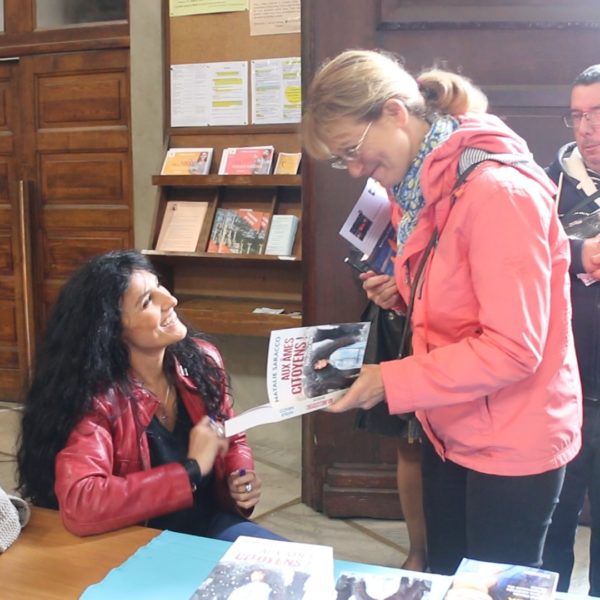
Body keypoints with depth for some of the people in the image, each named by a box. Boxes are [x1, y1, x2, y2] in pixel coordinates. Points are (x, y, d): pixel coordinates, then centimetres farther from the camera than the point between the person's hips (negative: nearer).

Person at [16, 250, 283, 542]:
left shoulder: (203, 359, -5)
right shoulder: (95, 397, -22)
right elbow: (79, 507, -36)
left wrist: (242, 478, -11)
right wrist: (192, 470, -30)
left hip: (210, 524, 6)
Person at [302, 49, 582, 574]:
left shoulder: (498, 189, -25)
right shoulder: (423, 185, 3)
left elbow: (513, 347, -25)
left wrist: (393, 383, -22)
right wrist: (404, 292, -3)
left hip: (512, 445, -8)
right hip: (451, 430, 8)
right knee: (446, 580, 20)